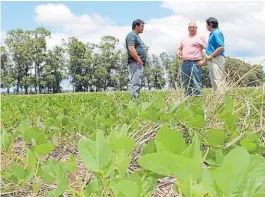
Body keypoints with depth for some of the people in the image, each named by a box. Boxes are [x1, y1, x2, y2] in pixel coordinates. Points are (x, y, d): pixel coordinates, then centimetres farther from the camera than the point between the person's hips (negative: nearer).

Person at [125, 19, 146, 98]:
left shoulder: (136, 36, 25)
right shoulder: (131, 35, -7)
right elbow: (131, 49, -20)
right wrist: (138, 60, -20)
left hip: (140, 64, 11)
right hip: (135, 63, -11)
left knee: (138, 83, 11)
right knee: (135, 83, -16)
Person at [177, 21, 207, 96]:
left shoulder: (200, 37, 3)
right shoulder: (184, 38, 20)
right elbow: (179, 48, 28)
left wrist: (204, 60, -9)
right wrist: (179, 53, 5)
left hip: (195, 63, -6)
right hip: (185, 63, 6)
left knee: (196, 84, -10)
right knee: (186, 84, 8)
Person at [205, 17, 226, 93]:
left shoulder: (216, 33, -12)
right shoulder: (212, 33, 18)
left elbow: (221, 47, -21)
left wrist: (210, 56, -17)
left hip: (216, 59, -11)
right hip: (212, 60, 11)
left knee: (218, 80, -11)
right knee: (214, 80, 13)